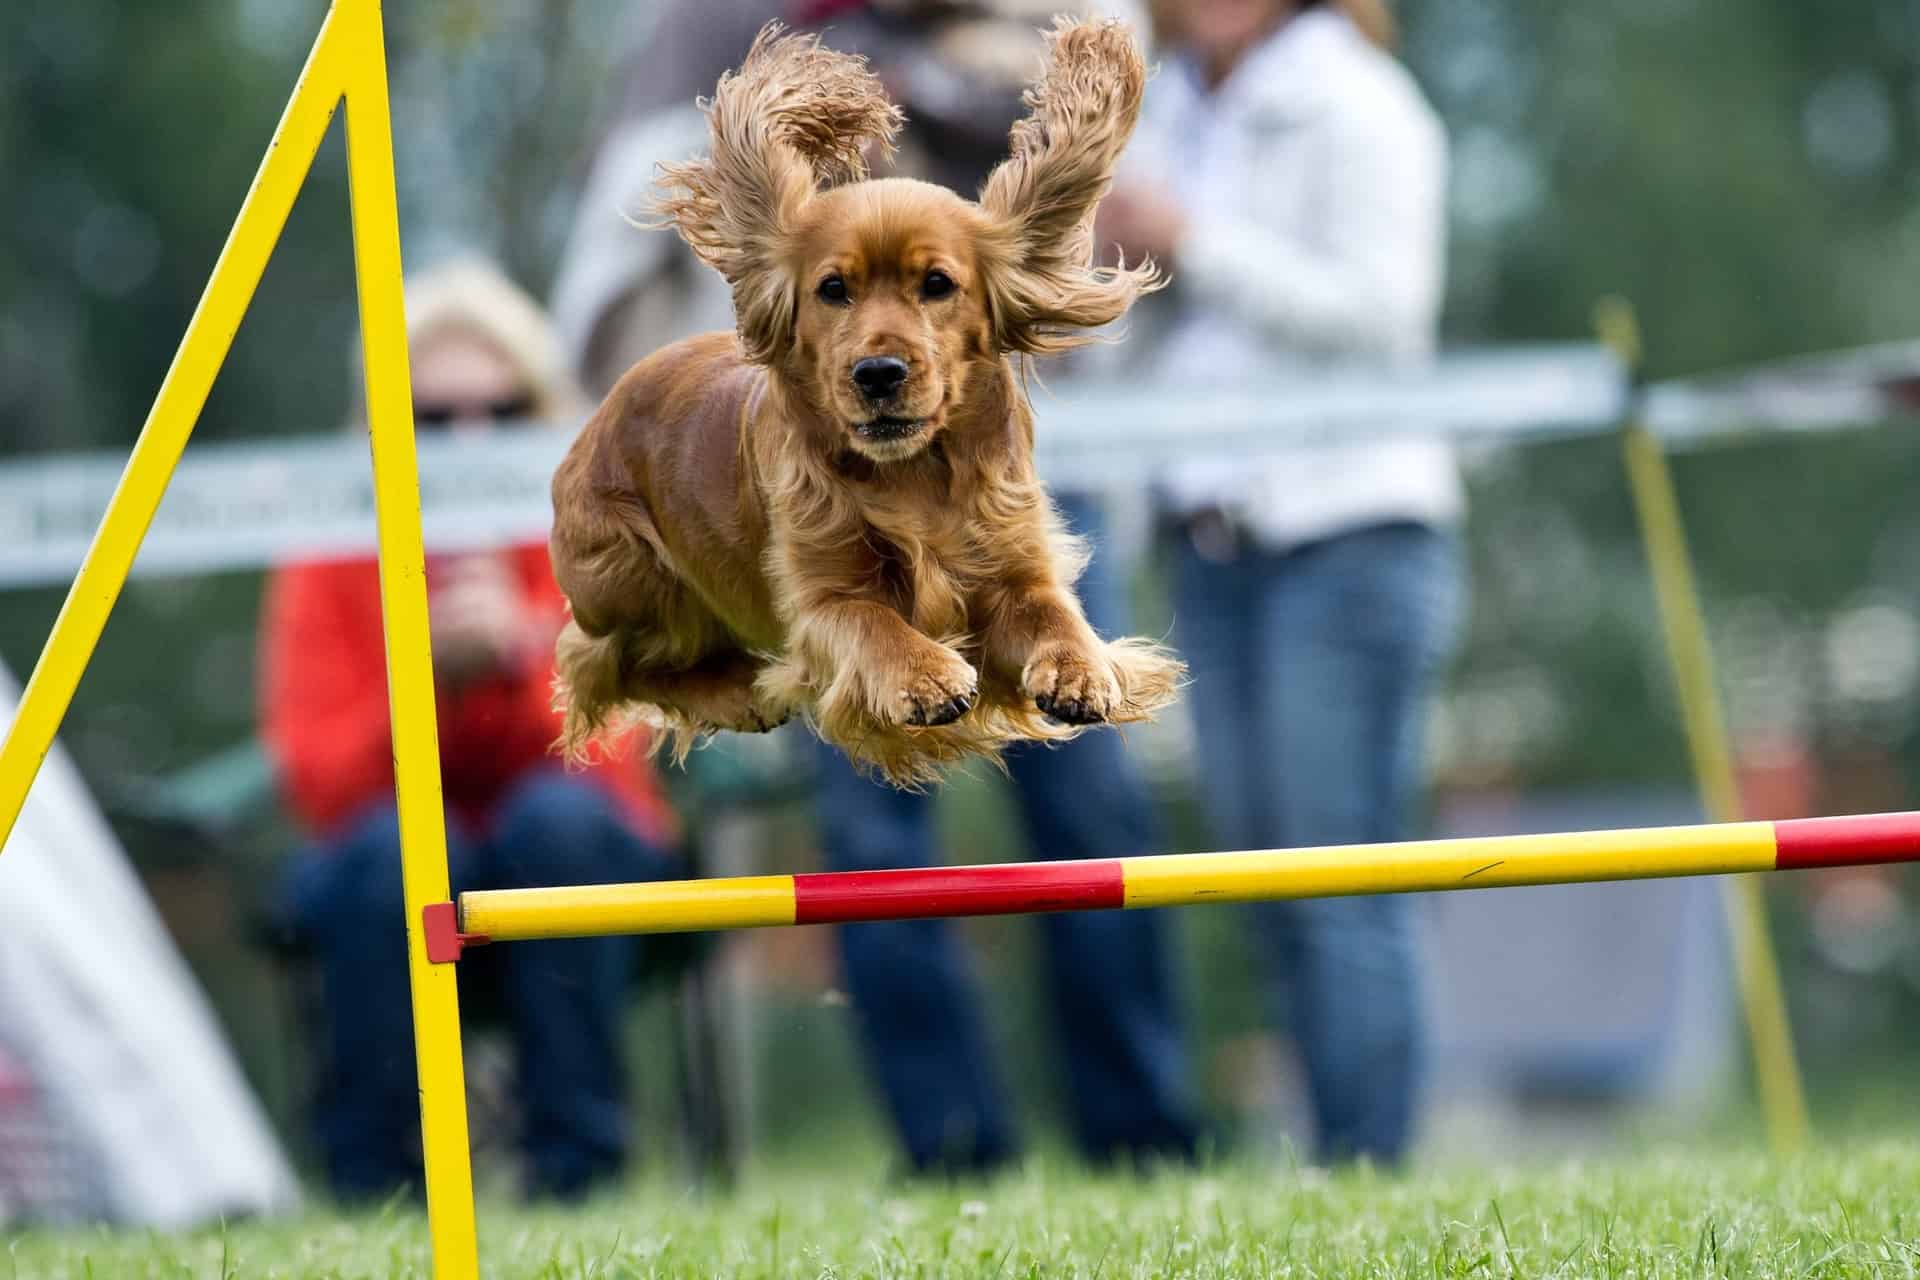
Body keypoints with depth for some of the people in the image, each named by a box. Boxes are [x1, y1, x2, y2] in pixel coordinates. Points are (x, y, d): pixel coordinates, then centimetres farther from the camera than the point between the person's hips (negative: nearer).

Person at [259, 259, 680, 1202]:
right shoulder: (331, 559, -9)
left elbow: (602, 757, -19)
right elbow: (317, 782, -18)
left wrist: (519, 665, -36)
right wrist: (432, 679, -33)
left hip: (570, 873, 1)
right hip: (394, 880, 0)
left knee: (555, 814, -33)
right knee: (394, 848, -34)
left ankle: (577, 1163, -26)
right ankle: (374, 1184, -20)